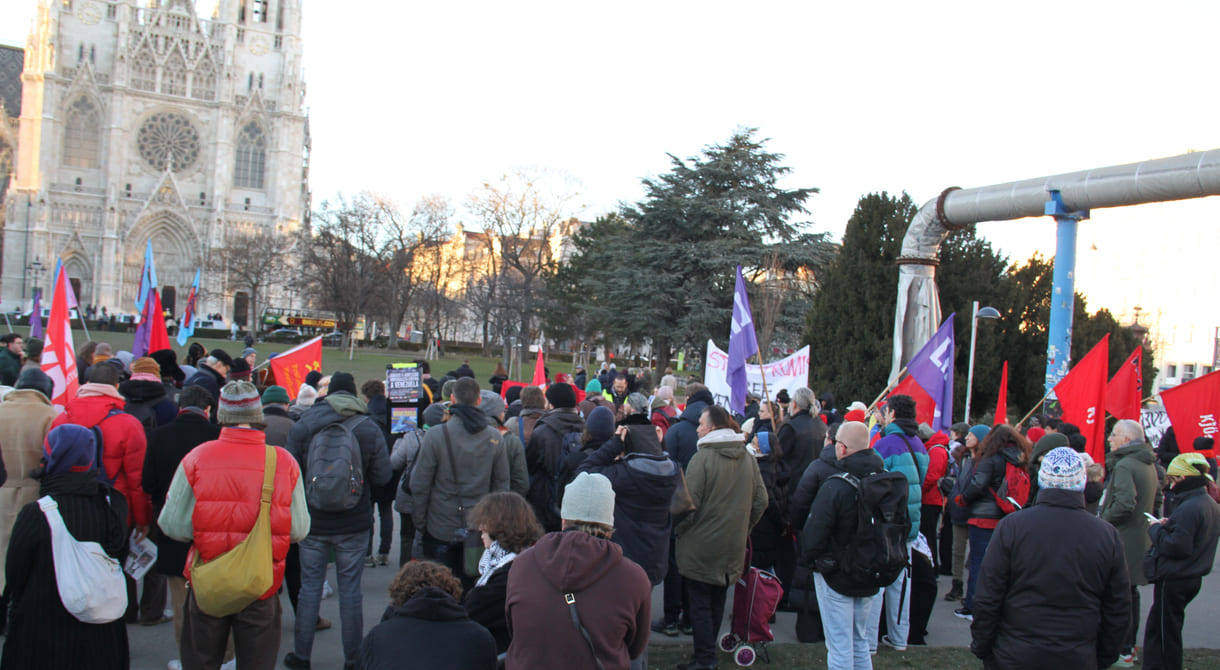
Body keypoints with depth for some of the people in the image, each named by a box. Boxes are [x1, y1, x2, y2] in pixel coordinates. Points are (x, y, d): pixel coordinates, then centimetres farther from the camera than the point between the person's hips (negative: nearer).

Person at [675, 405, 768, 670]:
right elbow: (761, 501, 7)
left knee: (700, 603, 3)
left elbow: (689, 504, -18)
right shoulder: (747, 458, 3)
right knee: (717, 600, 18)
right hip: (733, 546, 6)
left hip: (702, 546, -6)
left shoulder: (702, 458, -17)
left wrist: (677, 529, -2)